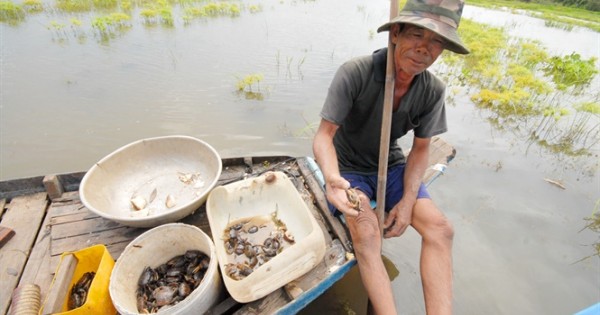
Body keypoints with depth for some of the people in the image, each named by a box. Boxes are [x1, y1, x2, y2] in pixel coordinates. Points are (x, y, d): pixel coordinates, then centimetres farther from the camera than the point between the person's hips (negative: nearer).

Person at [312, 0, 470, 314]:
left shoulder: (433, 91, -11)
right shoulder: (354, 73, -25)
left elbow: (420, 149, -2)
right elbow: (324, 135, -25)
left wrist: (408, 201, -14)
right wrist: (332, 177, -46)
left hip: (390, 164, 4)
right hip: (348, 166, -3)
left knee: (440, 228, -14)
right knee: (367, 233, -29)